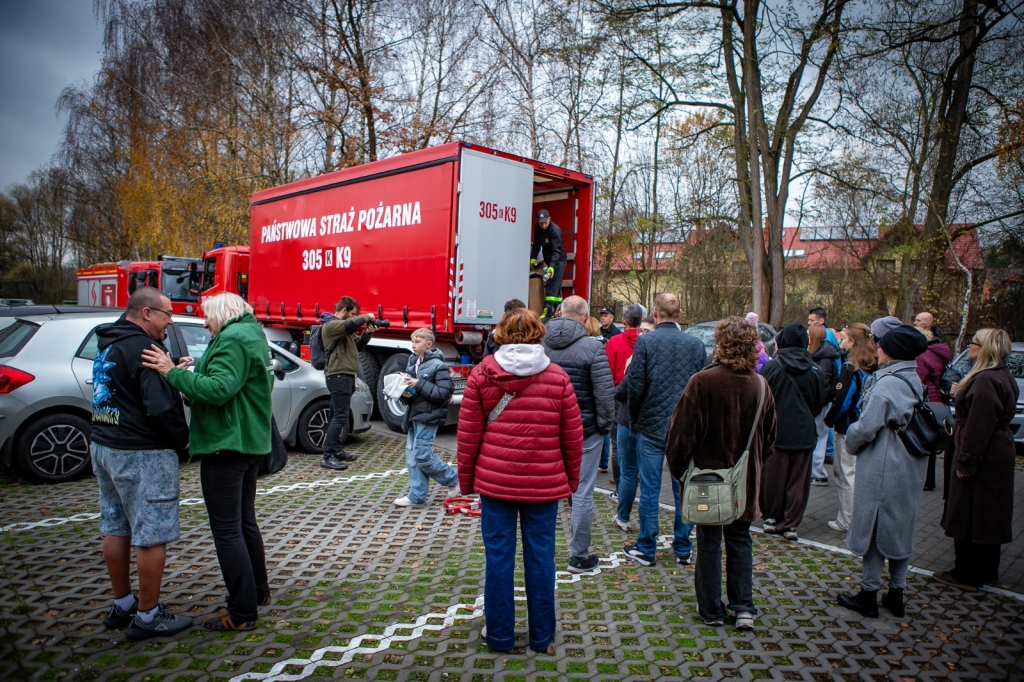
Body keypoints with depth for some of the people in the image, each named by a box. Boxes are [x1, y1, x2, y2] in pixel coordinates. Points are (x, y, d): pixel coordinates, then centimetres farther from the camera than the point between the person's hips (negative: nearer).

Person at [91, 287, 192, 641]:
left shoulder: (108, 343, 11)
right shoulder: (143, 348, -19)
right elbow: (161, 407, -25)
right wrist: (181, 438, -7)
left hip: (106, 447, 10)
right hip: (142, 455, -10)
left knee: (115, 530, 18)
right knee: (151, 537, 0)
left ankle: (122, 605, 31)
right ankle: (148, 617, 10)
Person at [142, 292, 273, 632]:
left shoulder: (233, 339, -15)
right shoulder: (251, 336, 17)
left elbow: (219, 389, -26)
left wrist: (174, 373, -22)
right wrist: (195, 371, 11)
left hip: (226, 446, -11)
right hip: (250, 442, 11)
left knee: (227, 530, -3)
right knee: (244, 522, 21)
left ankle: (242, 613, 4)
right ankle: (257, 591, 34)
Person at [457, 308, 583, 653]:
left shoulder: (482, 374, -2)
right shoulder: (558, 377, -1)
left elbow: (467, 434, -1)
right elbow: (573, 437, 2)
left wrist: (466, 478, 10)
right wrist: (571, 479, 14)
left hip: (495, 480, 0)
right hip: (545, 483, 1)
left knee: (498, 555, 10)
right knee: (540, 556, 11)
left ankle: (499, 634, 23)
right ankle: (541, 635, 25)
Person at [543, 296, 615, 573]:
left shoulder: (539, 343, 0)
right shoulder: (592, 346, -14)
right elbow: (605, 392, -14)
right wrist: (606, 424, 0)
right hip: (585, 430, -4)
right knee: (582, 493, 6)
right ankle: (579, 556, 15)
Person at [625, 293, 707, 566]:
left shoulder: (645, 341, -9)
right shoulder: (696, 344, 0)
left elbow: (636, 386, -10)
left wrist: (635, 419, 5)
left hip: (652, 426, -3)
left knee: (650, 489, 5)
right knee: (683, 489, 12)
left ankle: (646, 550, 14)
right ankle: (683, 548, 22)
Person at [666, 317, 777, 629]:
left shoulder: (703, 381, -19)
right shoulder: (760, 385, -4)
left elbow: (683, 433, -16)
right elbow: (769, 437, 8)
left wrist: (679, 469, -2)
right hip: (746, 479, 4)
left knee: (709, 542, 9)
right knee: (740, 540, 17)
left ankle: (711, 610, 19)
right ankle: (744, 608, 18)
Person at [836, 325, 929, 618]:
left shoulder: (887, 384, -19)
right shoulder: (915, 381, 6)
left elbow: (866, 427, -20)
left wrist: (851, 444, 0)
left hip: (882, 469, -8)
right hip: (910, 469, 8)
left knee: (873, 527, 2)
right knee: (901, 527, 15)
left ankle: (869, 594, 11)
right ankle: (896, 594, 25)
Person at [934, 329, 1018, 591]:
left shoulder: (986, 380, -22)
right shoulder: (1002, 376, 12)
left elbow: (978, 426, -24)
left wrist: (966, 460, -21)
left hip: (982, 458, -11)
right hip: (996, 457, 11)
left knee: (970, 515, -1)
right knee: (987, 515, 18)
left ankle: (968, 574, 9)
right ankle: (986, 570, 30)